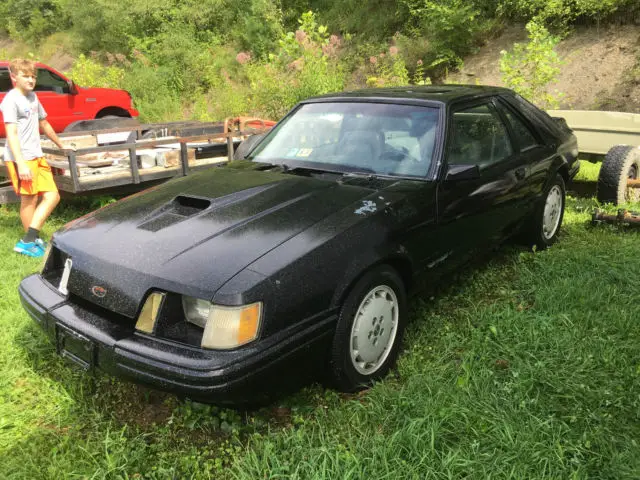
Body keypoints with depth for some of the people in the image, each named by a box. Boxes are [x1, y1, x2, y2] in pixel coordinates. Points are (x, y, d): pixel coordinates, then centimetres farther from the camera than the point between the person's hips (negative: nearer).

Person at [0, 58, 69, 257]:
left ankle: (30, 239, 8)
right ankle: (29, 242, 8)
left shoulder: (33, 97, 15)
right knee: (29, 199, -4)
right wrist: (21, 164, -24)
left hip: (37, 156, 8)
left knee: (52, 196, 4)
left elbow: (43, 124, 29)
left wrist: (61, 145, 37)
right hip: (21, 158, -8)